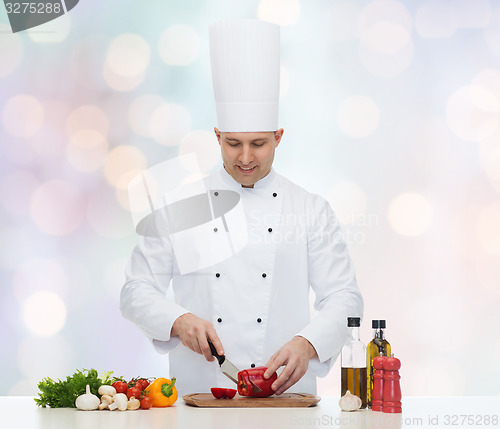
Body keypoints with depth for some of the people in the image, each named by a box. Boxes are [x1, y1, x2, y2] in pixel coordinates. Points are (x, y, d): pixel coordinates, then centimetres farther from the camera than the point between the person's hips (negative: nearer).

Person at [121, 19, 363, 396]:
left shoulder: (312, 209, 7)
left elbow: (343, 297, 5)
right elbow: (138, 291, 9)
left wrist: (306, 344, -14)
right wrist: (179, 320, -11)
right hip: (198, 393, 1)